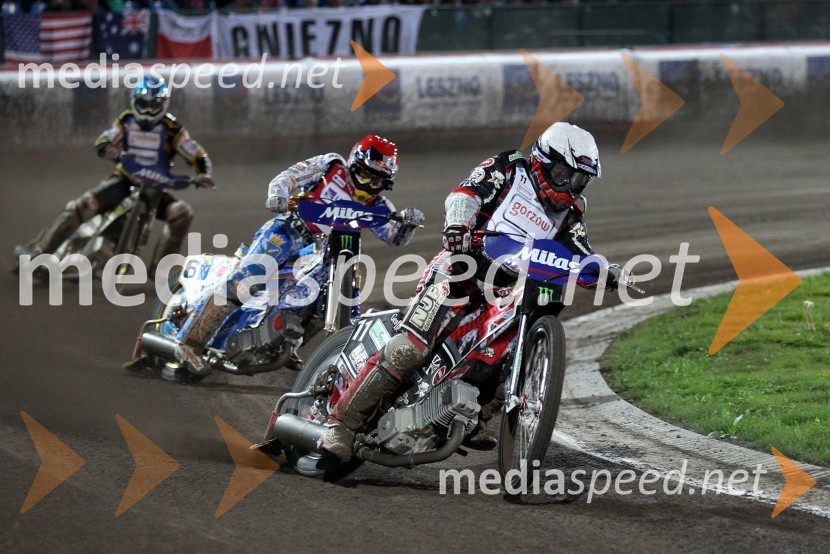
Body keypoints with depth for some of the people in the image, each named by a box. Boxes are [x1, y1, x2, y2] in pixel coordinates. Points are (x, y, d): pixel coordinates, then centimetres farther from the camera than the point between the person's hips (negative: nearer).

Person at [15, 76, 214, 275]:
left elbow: (198, 155, -3)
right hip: (124, 180, 0)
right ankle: (39, 248, -17)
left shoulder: (172, 129, -3)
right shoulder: (126, 121, 2)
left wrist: (204, 175, -24)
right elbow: (102, 144, -9)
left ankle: (158, 268, -19)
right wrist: (117, 154, -32)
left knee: (182, 213, -25)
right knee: (82, 205, -21)